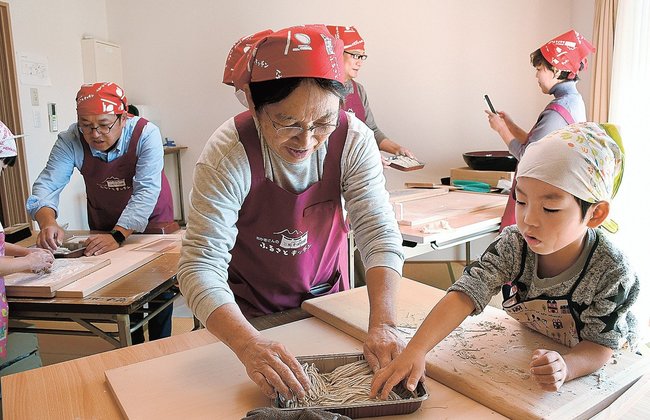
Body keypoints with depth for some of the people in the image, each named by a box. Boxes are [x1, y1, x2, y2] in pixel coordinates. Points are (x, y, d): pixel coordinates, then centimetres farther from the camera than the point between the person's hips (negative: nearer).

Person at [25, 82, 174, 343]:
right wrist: (48, 222, -45)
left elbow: (146, 191, -34)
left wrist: (118, 235, -45)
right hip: (104, 224, 2)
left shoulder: (146, 134, -28)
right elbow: (47, 184, -24)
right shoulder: (70, 140, -20)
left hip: (149, 221, -2)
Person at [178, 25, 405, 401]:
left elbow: (380, 235, -24)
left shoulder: (353, 140, -23)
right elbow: (201, 265, -34)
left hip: (327, 297, 3)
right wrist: (249, 345, -49)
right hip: (249, 311, -2)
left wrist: (383, 324, -38)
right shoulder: (228, 155, -30)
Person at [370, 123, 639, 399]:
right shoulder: (513, 244, -22)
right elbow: (465, 295, -31)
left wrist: (566, 368, -46)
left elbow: (599, 345, -22)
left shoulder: (612, 273, -27)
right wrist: (415, 351, -43)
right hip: (529, 345, 1)